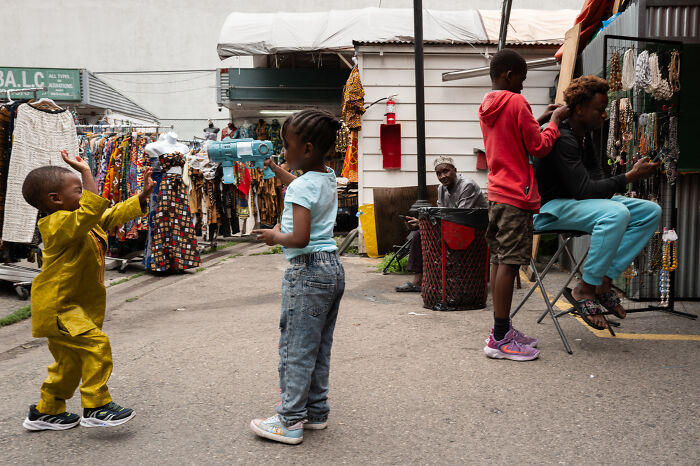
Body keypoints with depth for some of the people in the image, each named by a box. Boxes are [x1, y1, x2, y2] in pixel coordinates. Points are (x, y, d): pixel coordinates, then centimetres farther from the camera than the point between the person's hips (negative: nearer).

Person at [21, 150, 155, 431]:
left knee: (70, 361, 18)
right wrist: (86, 172, -32)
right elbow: (91, 209, -38)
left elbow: (113, 215, 16)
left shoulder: (88, 224, 9)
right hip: (58, 307, -10)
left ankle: (46, 411, 33)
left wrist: (143, 196, 8)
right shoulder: (59, 224, -21)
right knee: (96, 344, -20)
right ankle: (97, 407, -10)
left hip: (76, 305, 10)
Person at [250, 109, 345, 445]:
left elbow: (300, 238, -26)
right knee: (320, 347, 16)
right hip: (333, 268, 9)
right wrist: (272, 167, 32)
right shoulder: (328, 178, 9)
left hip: (307, 271, -9)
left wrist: (275, 237, -8)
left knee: (296, 349, 0)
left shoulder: (302, 186, -18)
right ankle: (316, 413, 27)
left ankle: (290, 422, 9)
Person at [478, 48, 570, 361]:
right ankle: (501, 340, -7)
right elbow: (539, 147, -9)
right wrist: (553, 122, 6)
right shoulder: (516, 102, -10)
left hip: (496, 193, 9)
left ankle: (501, 331, 16)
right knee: (509, 263, -9)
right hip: (516, 195, -9)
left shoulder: (486, 107, 16)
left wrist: (540, 120, 21)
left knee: (499, 259, 10)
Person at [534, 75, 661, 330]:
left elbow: (596, 178, 11)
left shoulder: (584, 135, 11)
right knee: (616, 213, -35)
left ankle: (605, 280, -7)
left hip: (579, 202, 10)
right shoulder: (562, 139, -20)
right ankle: (584, 289, -21)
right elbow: (584, 189, -26)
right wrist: (631, 176, -23)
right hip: (550, 208, -10)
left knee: (651, 211, -3)